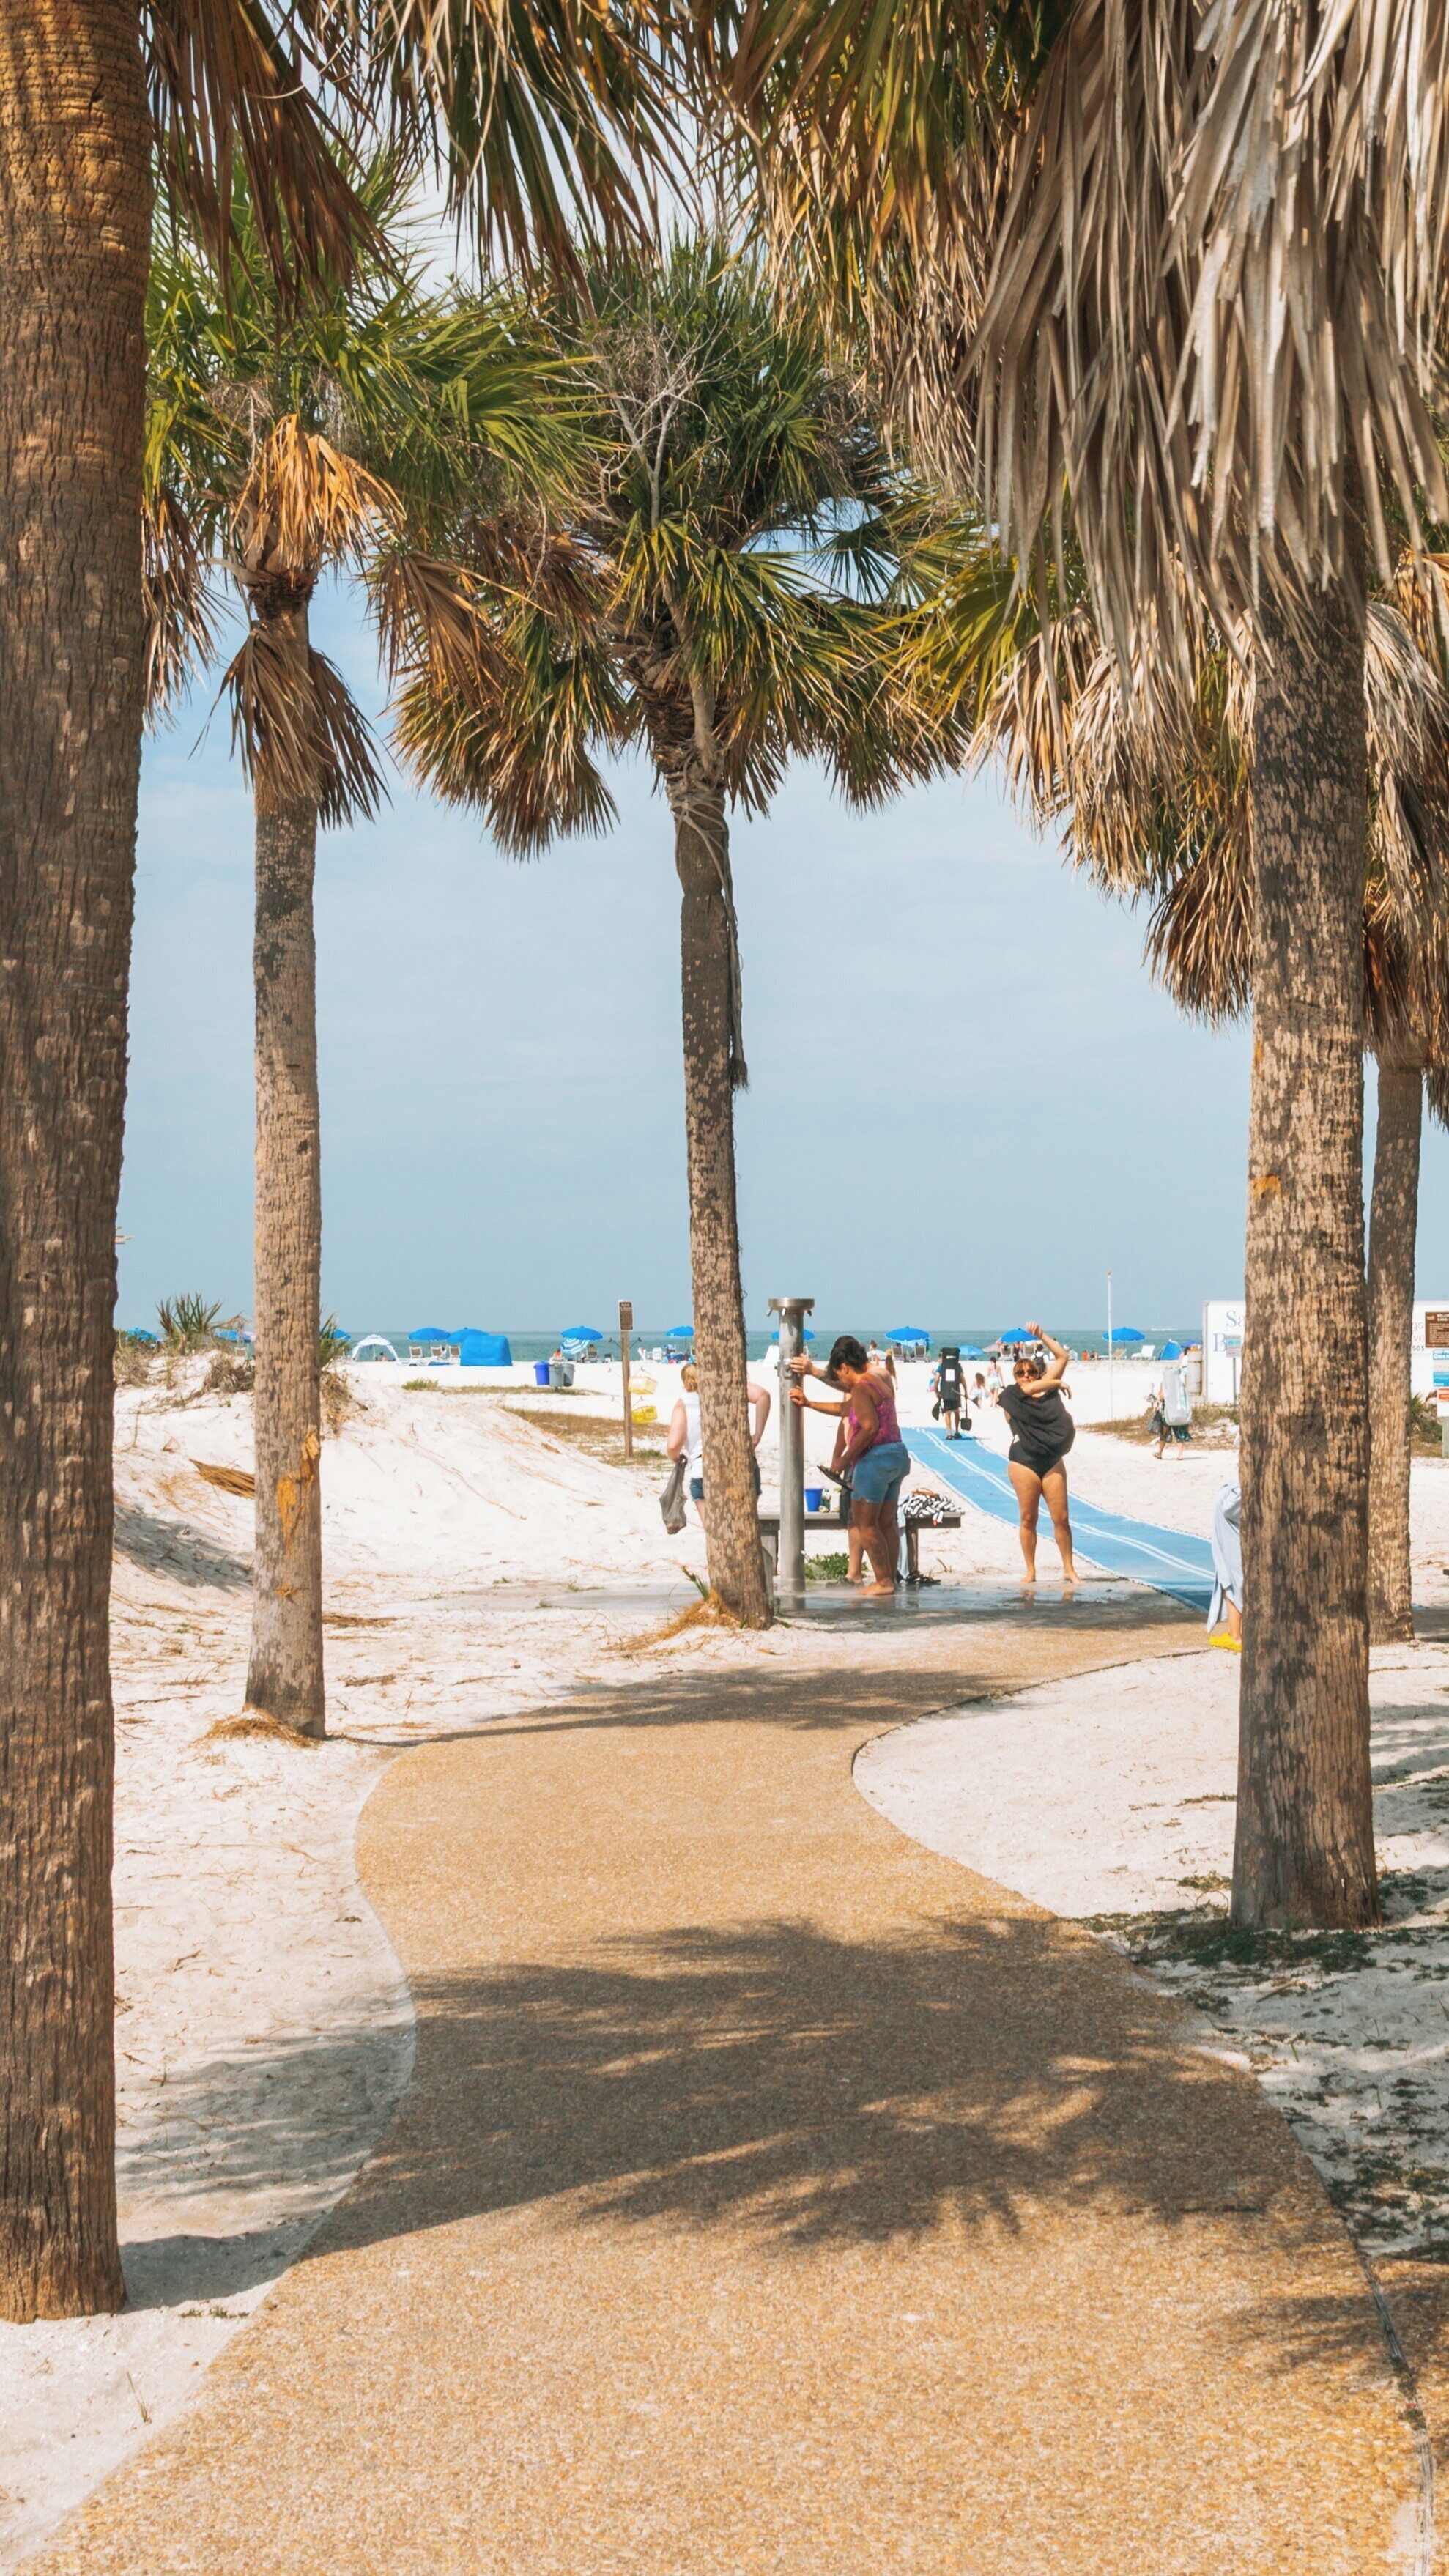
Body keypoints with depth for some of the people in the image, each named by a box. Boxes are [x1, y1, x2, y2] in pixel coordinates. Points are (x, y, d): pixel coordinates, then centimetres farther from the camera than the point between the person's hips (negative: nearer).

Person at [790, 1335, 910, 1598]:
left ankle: (884, 1582, -3)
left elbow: (870, 1427, -24)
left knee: (865, 1523, -2)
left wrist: (846, 1458, -16)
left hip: (875, 1458, -10)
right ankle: (890, 1580, 16)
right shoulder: (880, 1381, 16)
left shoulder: (861, 1389, -14)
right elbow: (845, 1409, 26)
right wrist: (809, 1404, 30)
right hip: (897, 1454, 10)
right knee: (887, 1522, 13)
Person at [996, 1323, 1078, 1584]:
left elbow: (1062, 1356, 9)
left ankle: (1068, 1569, 8)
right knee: (1028, 1518, 2)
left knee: (1061, 1518, 0)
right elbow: (1029, 1388, -16)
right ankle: (1031, 1571, 10)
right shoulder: (1011, 1396, 1)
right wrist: (1057, 1382, -1)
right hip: (1024, 1462, -2)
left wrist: (1041, 1336, 6)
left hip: (1053, 1462, 2)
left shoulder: (1049, 1391, 9)